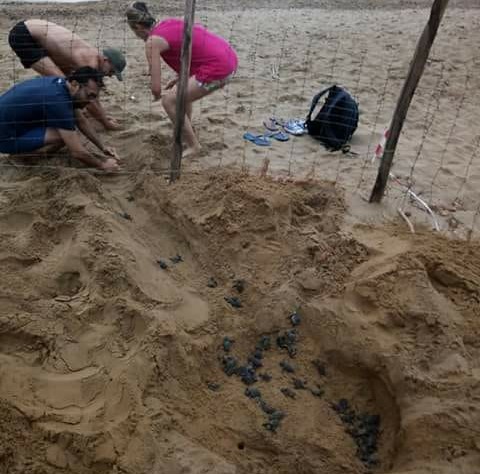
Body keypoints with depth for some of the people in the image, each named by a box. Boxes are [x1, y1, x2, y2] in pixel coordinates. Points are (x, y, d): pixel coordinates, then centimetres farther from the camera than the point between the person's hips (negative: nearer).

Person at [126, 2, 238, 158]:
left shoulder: (152, 41, -6)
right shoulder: (169, 23, 17)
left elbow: (156, 87, -8)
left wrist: (157, 96, 16)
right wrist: (180, 79, 28)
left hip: (217, 68, -9)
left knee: (169, 101, 1)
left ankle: (193, 146, 8)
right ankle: (186, 131, 41)